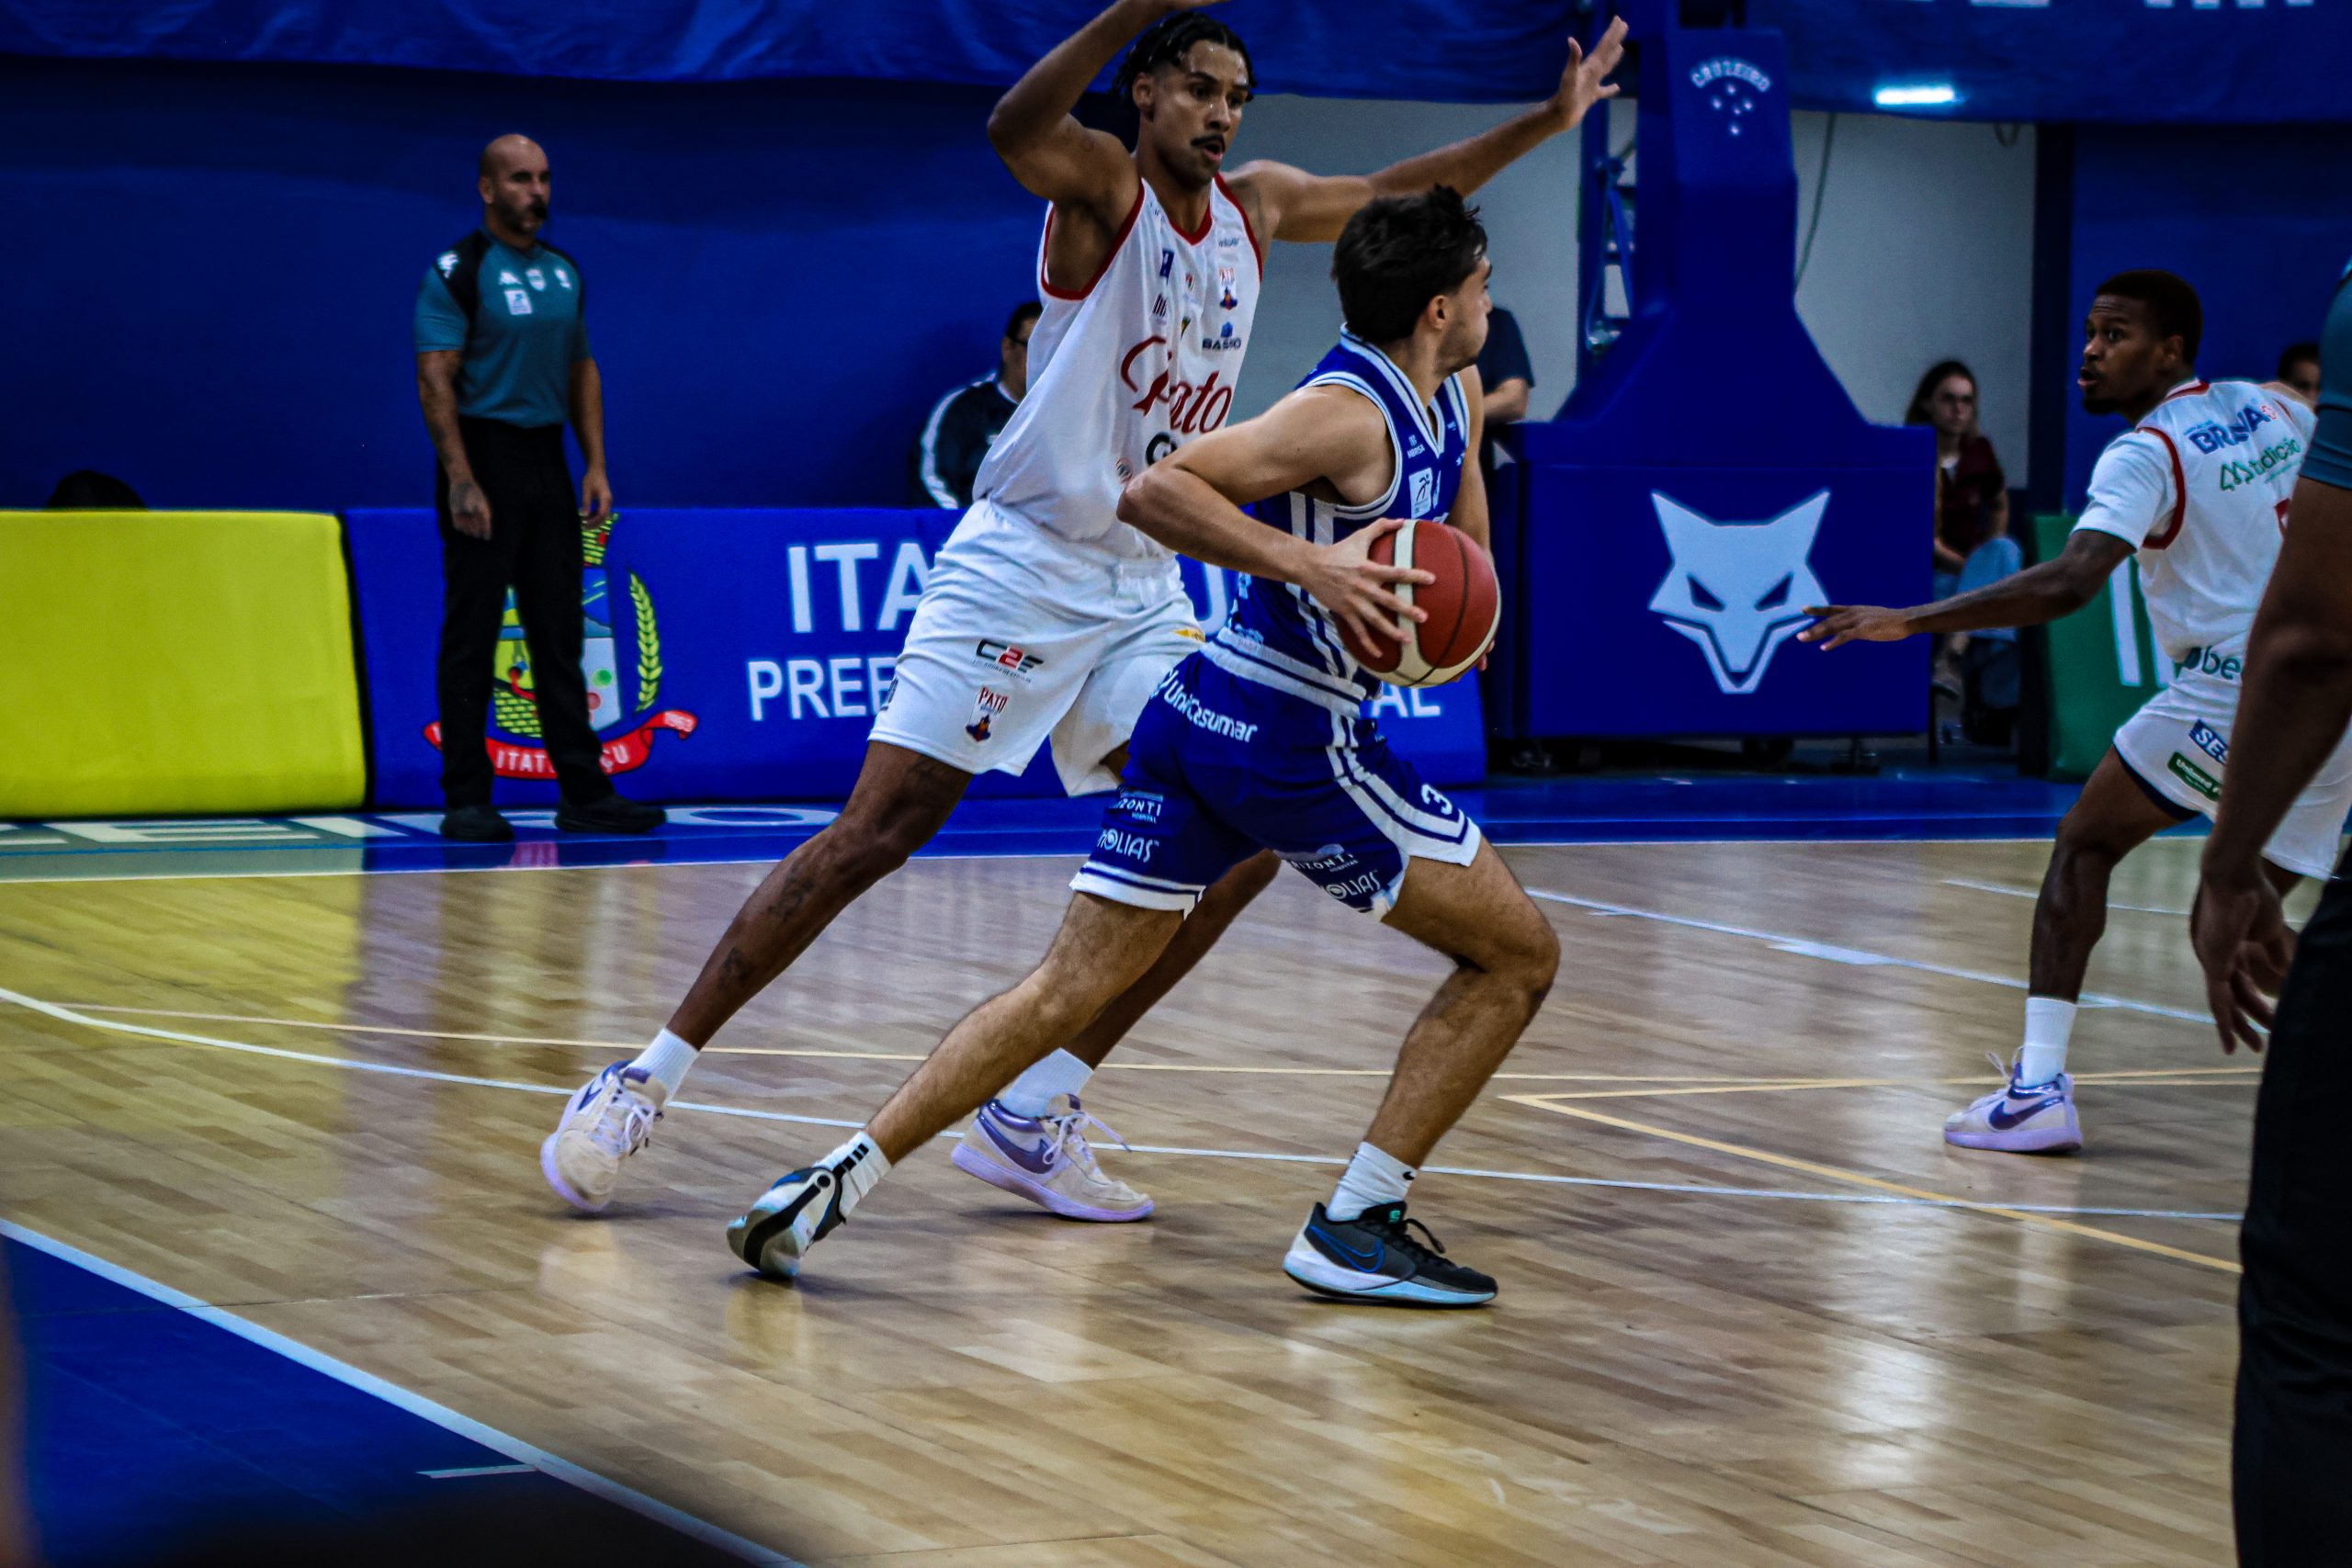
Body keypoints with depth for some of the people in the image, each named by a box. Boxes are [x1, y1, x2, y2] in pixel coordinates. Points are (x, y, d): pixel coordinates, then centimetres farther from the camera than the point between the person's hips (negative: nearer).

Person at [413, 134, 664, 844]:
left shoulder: (564, 272, 12)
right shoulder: (457, 273, -8)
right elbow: (435, 382, -13)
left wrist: (595, 464, 8)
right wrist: (461, 481, -20)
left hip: (547, 460, 6)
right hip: (484, 458, -6)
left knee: (559, 632, 7)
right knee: (471, 637, -3)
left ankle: (584, 793, 10)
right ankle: (467, 800, 1)